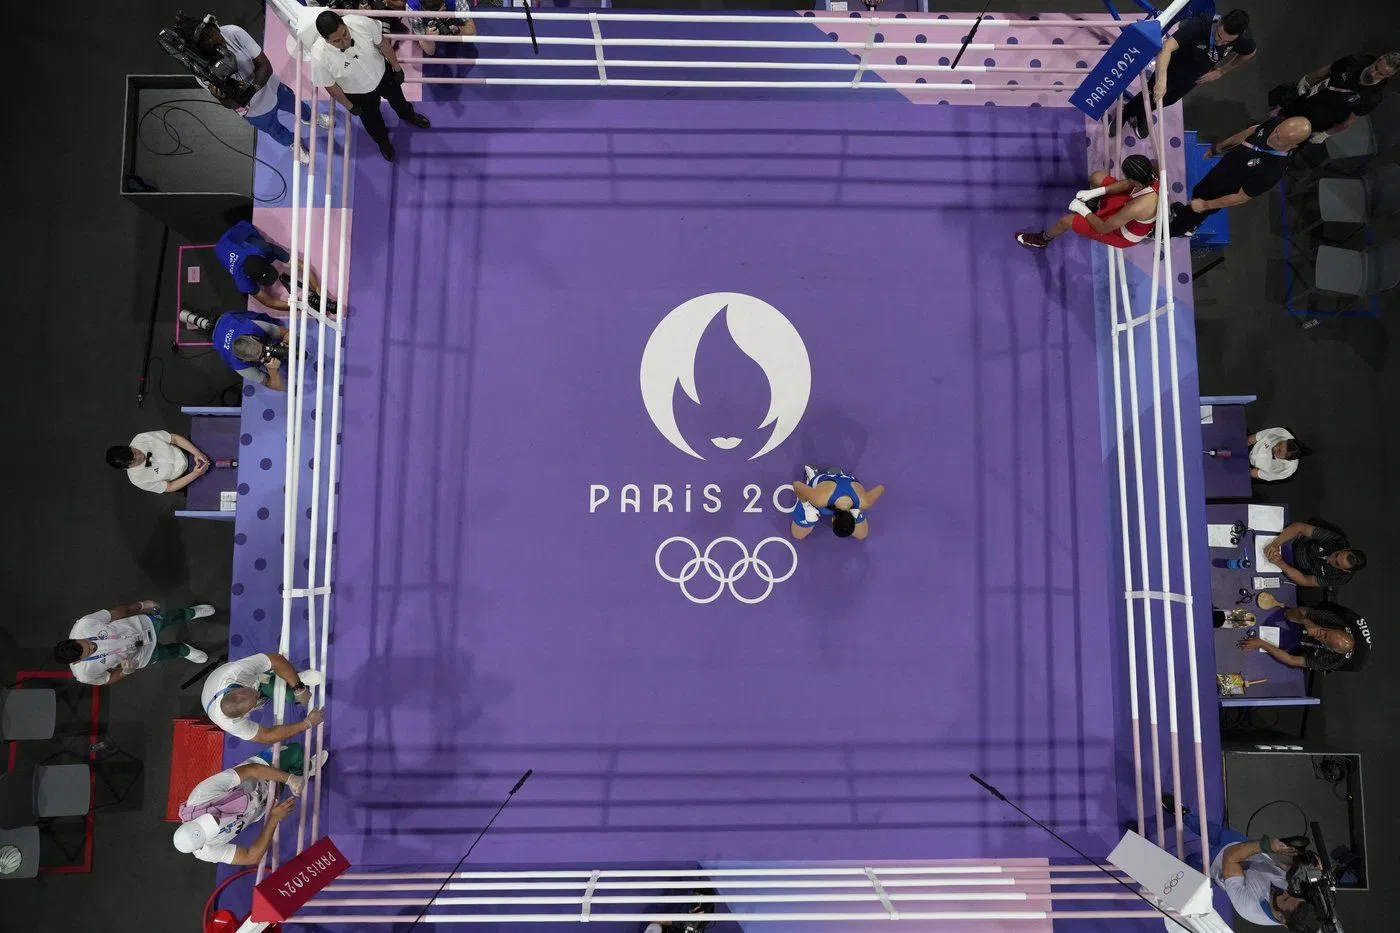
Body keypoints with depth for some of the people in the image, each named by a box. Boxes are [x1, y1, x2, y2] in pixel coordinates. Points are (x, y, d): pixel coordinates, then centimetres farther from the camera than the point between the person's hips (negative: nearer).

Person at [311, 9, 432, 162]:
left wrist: (397, 68, -1)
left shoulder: (361, 23, -36)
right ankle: (383, 141, 63)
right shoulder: (319, 57, -40)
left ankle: (408, 115, 71)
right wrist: (350, 106, -6)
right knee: (372, 121, 27)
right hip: (359, 94, -2)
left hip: (382, 74, 2)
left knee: (397, 99, 34)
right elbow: (330, 86, -20)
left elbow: (383, 43, -15)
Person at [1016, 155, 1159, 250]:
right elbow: (1128, 184, -1)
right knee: (1097, 177, 4)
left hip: (1126, 234, -7)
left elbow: (1103, 228, -31)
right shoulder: (1153, 175, -25)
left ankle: (1042, 239, 27)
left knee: (1067, 220, -10)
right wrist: (1094, 192, -6)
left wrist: (1083, 211, -16)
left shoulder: (1136, 208, -46)